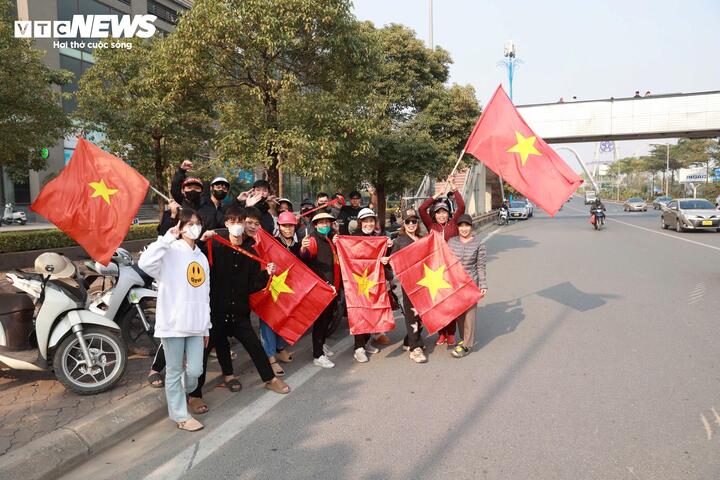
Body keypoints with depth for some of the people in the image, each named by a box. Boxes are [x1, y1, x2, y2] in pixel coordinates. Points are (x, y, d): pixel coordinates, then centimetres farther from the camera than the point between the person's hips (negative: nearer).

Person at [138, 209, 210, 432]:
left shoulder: (202, 257, 14)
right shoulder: (171, 252, -7)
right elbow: (145, 263, -29)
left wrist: (206, 326, 17)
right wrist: (167, 238, -23)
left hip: (196, 323, 6)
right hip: (173, 322, -5)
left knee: (195, 370, 6)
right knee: (174, 371, 7)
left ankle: (185, 394, 37)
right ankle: (180, 415, 22)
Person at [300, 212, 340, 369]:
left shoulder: (331, 240, 14)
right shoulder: (313, 239, -10)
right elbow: (307, 254, -32)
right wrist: (303, 249, -53)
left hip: (332, 286, 8)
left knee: (328, 317, 18)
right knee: (320, 319, -5)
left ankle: (322, 344, 36)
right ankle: (318, 355, 1)